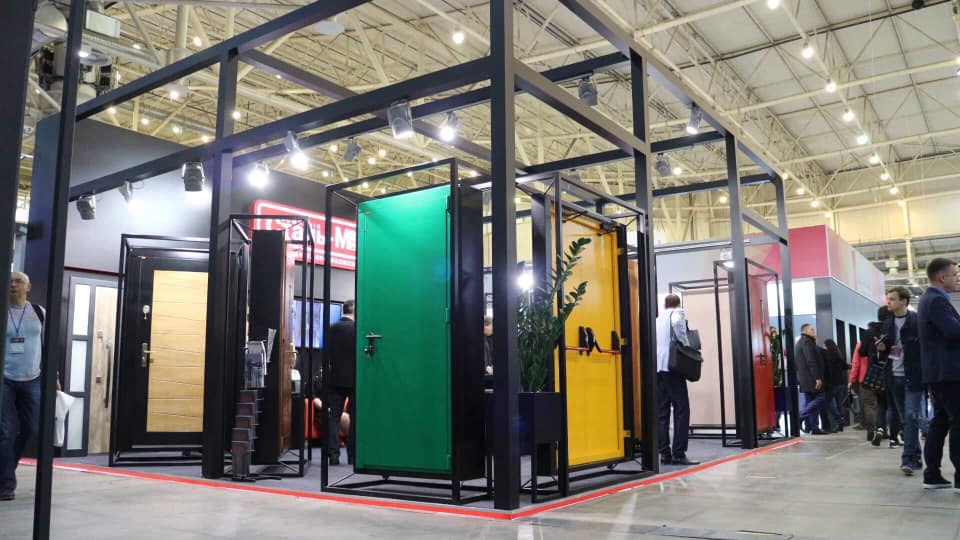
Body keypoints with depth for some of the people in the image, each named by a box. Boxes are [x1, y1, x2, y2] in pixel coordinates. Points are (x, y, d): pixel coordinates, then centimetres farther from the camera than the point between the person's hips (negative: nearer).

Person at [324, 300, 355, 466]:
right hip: (355, 378, -2)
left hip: (335, 379, 2)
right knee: (355, 418, 7)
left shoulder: (332, 328, 0)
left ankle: (333, 455, 0)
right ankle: (353, 455, 8)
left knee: (333, 417, 5)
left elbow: (325, 354, 4)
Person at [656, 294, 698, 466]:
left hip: (657, 368, 7)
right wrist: (686, 345, -10)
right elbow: (677, 324, -19)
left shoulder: (658, 319, 23)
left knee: (662, 412, 6)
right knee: (681, 409, -6)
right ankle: (678, 454, -11)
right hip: (671, 366, -6)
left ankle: (665, 453, 4)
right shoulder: (678, 312, 5)